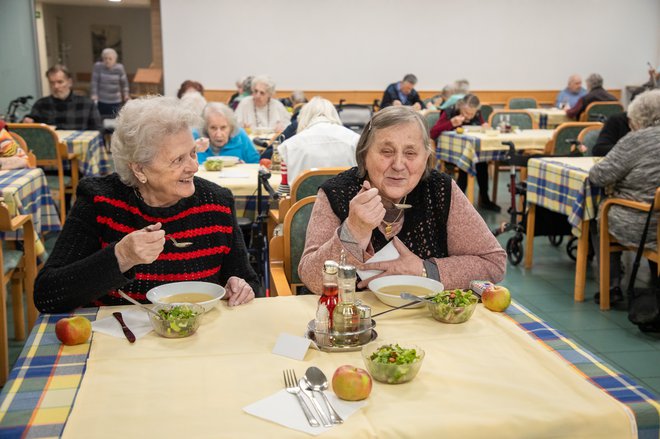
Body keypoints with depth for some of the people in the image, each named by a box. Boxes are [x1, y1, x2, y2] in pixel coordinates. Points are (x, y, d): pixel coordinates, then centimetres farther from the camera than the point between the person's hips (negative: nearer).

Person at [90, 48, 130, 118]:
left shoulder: (119, 68, -6)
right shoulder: (98, 66, -8)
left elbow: (124, 83, 3)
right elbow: (94, 81, -8)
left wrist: (126, 94, -5)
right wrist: (94, 94, -16)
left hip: (116, 101, 0)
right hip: (101, 101, 0)